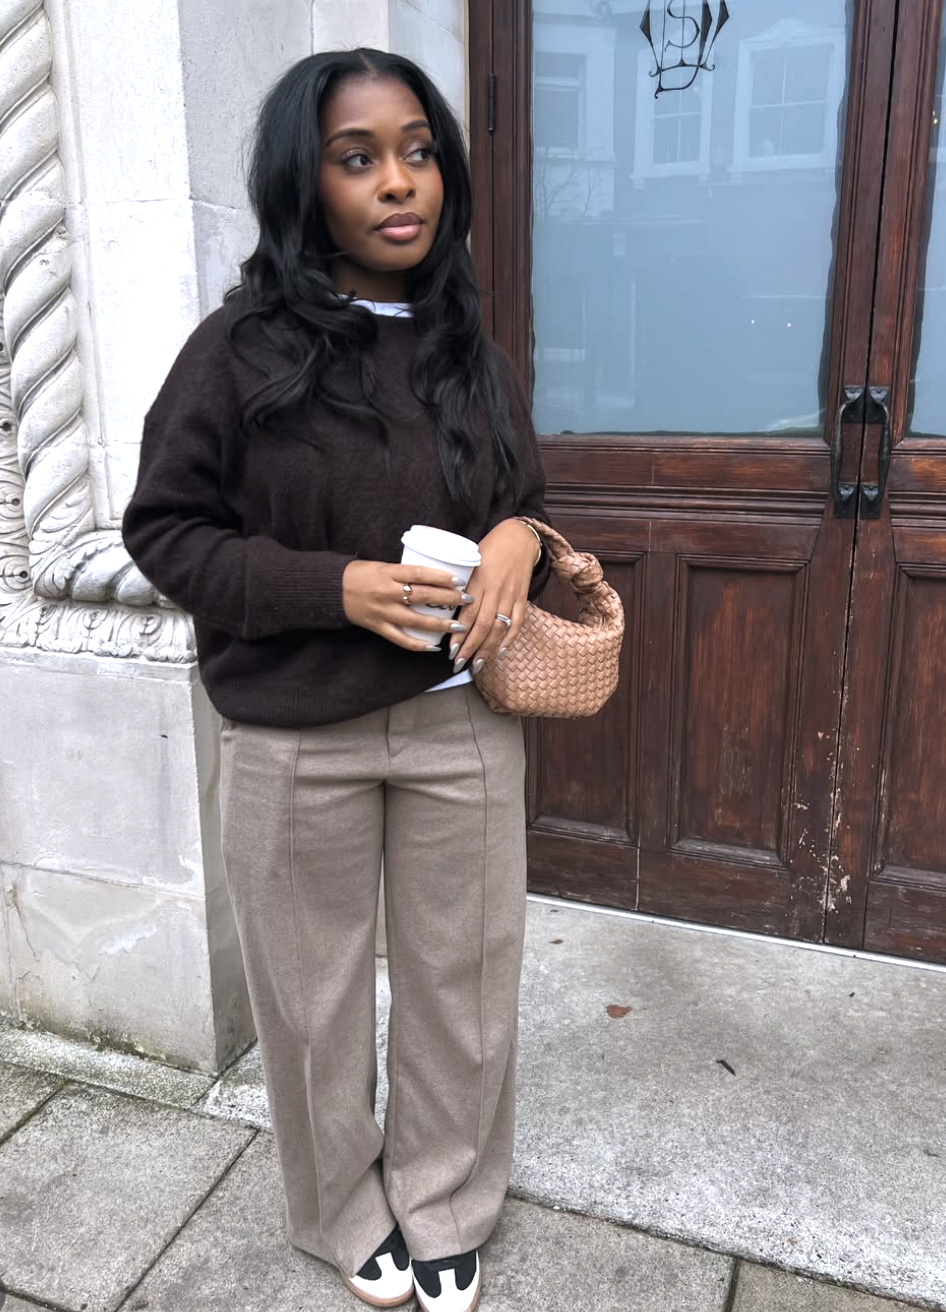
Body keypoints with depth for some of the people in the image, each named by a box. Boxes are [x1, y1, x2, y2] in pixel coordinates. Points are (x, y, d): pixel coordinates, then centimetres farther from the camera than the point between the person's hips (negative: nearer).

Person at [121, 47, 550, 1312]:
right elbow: (164, 530, -5)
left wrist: (516, 541, -10)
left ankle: (446, 1208, 41)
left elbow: (524, 500, 15)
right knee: (317, 991, 14)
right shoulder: (240, 349, -8)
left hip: (462, 723, 3)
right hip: (297, 741, -3)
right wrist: (336, 588, -18)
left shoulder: (468, 347, 4)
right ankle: (346, 1210, 43)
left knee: (461, 977, 14)